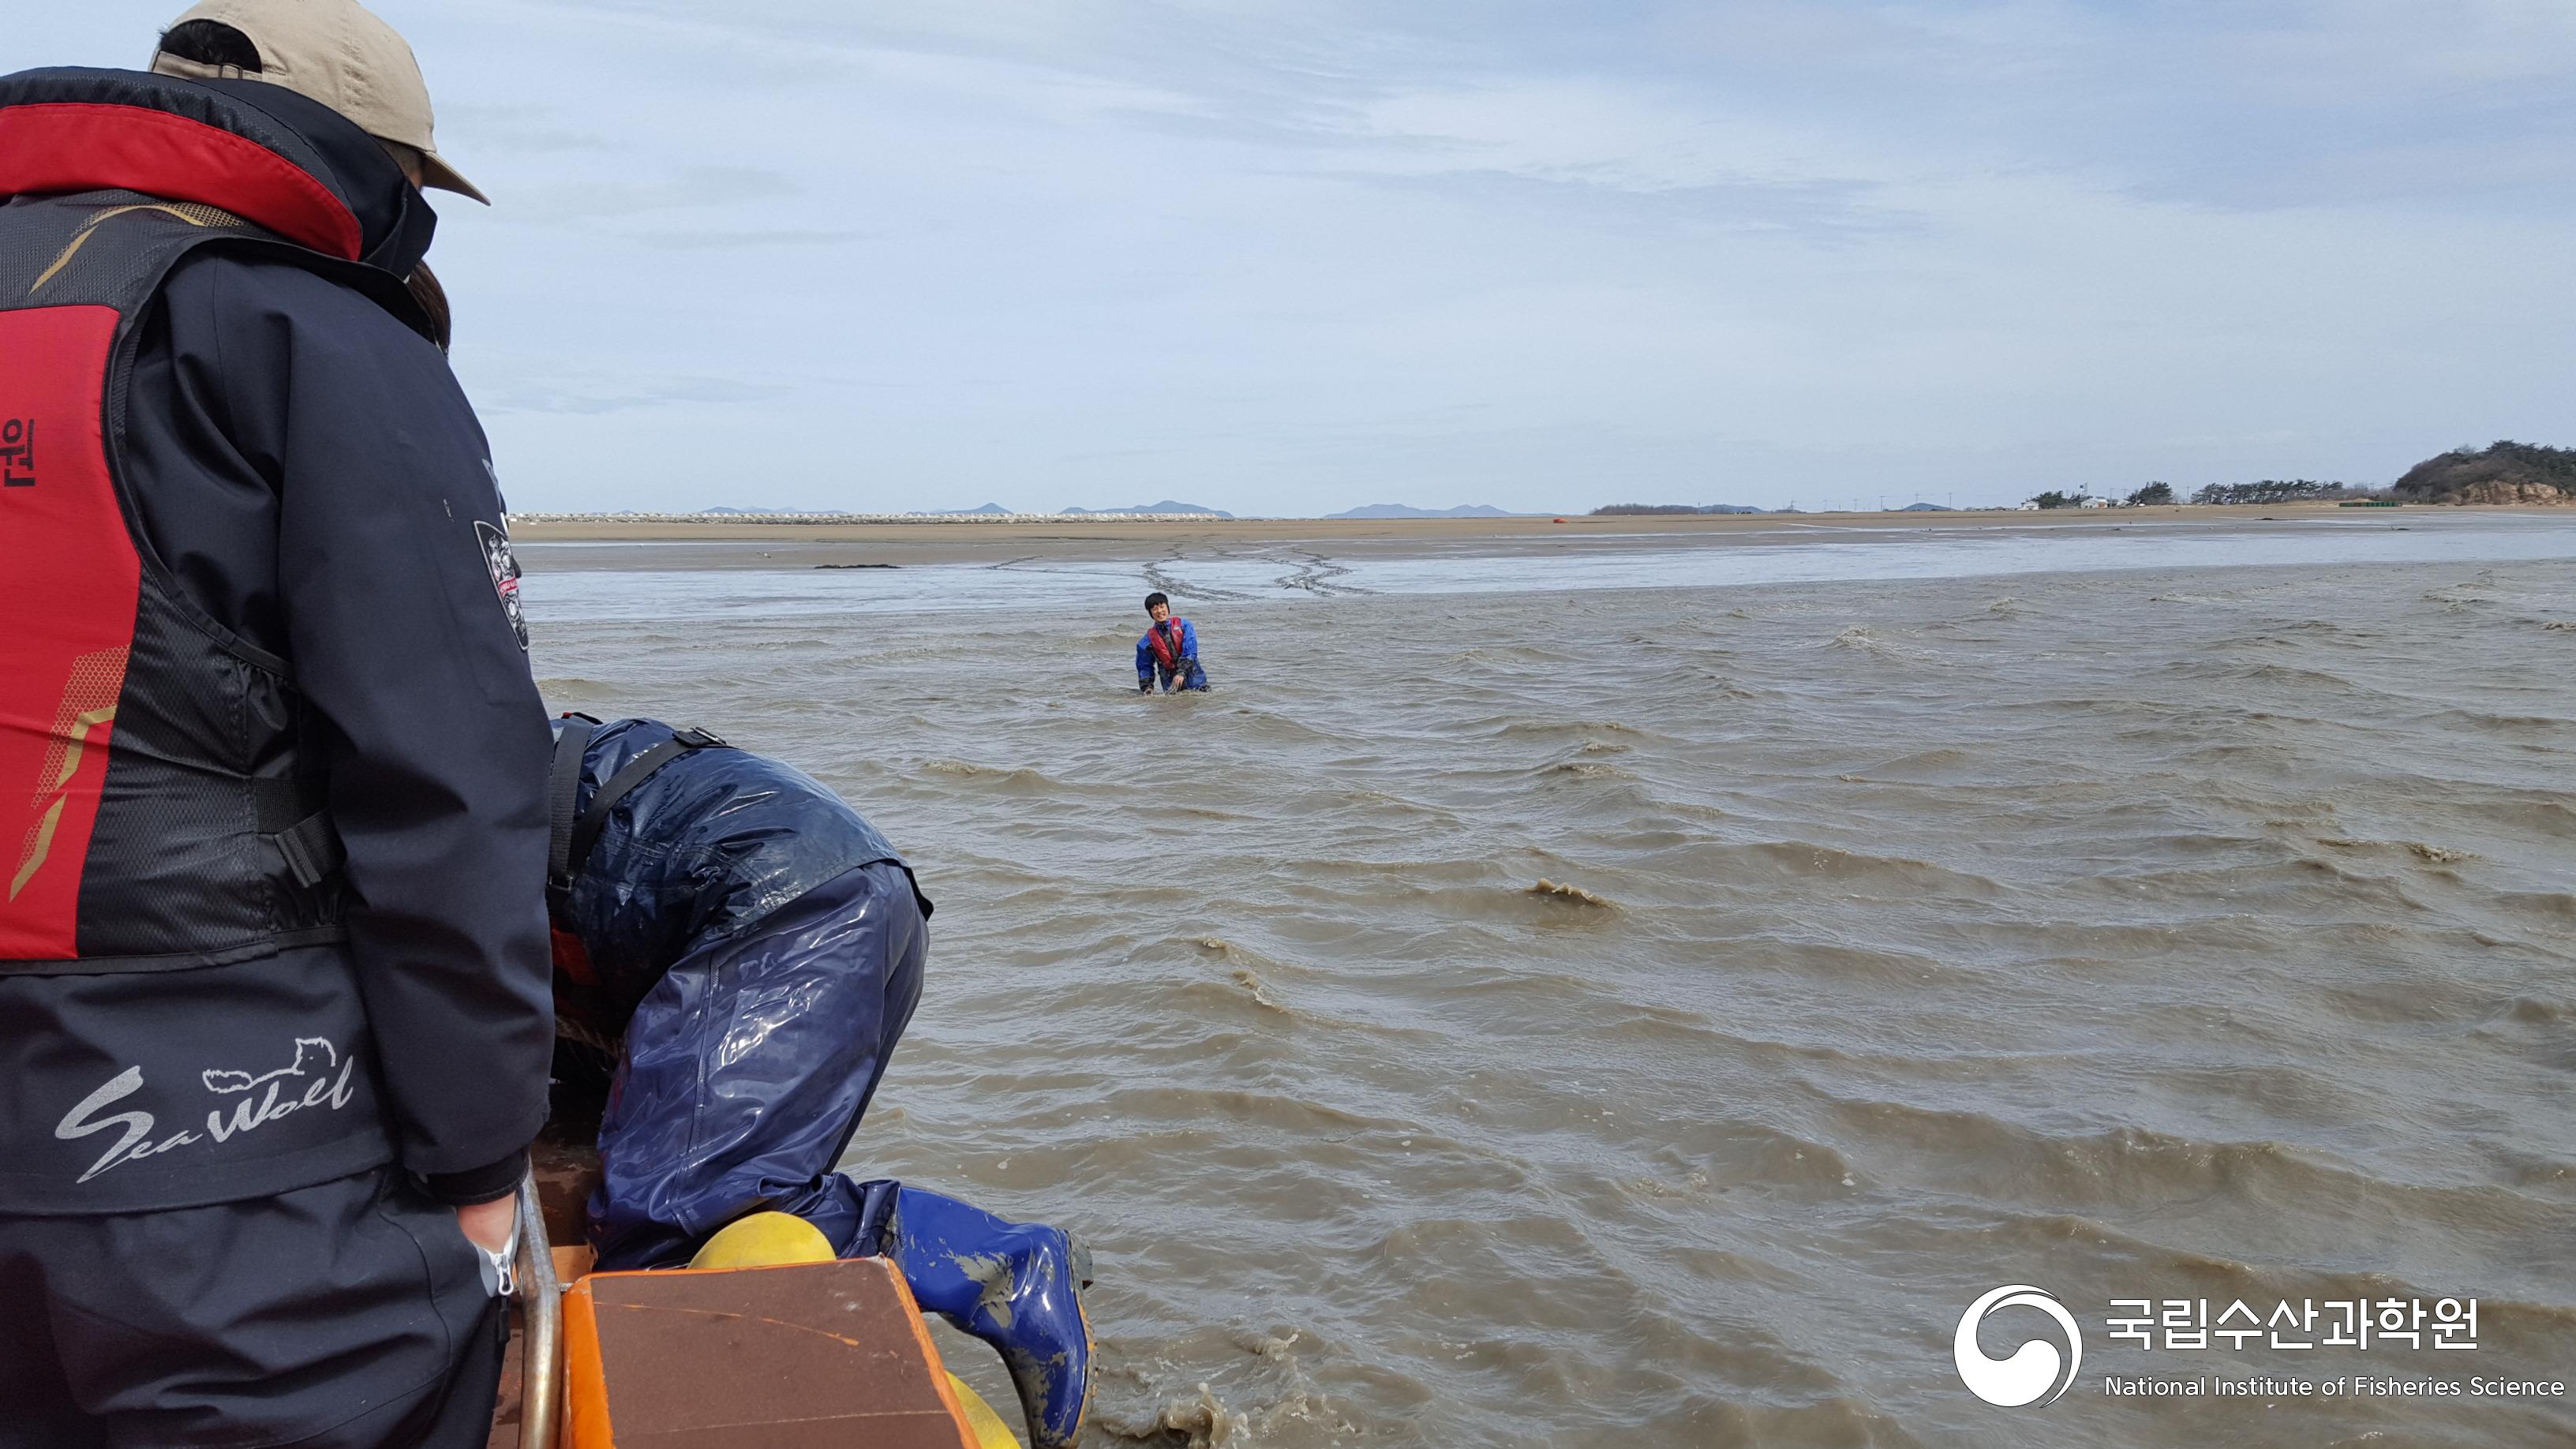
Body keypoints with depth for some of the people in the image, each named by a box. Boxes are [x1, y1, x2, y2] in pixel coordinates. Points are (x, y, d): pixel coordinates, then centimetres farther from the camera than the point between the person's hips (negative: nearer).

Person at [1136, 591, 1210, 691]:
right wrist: (1147, 687, -2)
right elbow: (1145, 667, 13)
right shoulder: (1148, 640, 7)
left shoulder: (1183, 625, 3)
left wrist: (1182, 672, -20)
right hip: (1171, 685, 1)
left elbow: (1190, 652, -7)